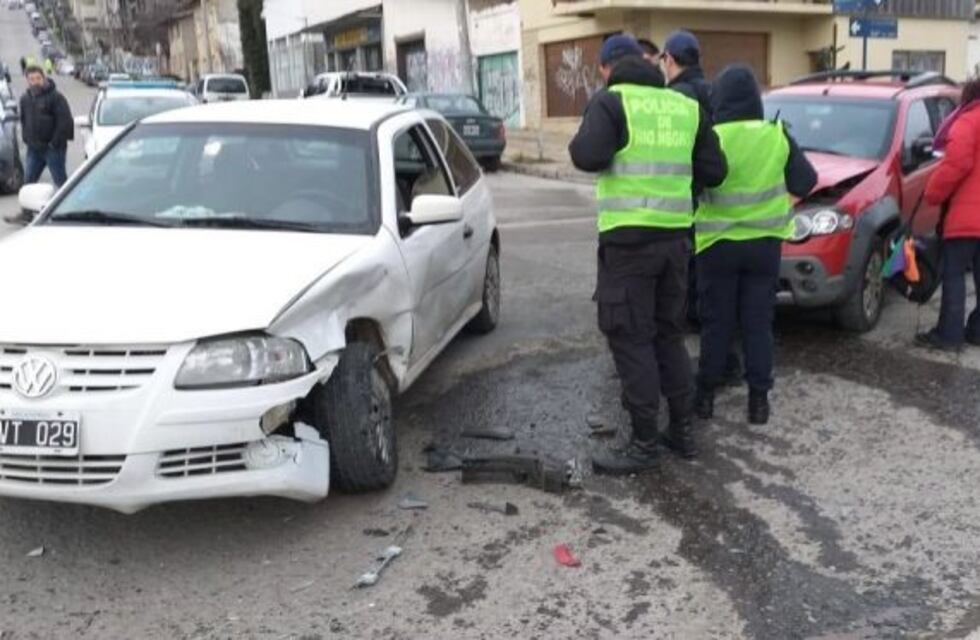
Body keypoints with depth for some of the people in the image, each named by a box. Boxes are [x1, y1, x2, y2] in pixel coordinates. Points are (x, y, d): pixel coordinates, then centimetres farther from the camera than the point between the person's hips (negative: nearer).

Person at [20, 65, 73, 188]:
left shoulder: (55, 97, -10)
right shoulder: (25, 98, 12)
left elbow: (65, 121, -16)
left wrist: (55, 142, -16)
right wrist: (26, 139, 11)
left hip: (53, 148, -6)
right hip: (34, 149, 7)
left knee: (60, 181, -2)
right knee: (28, 181, 9)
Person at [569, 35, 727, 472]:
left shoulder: (612, 100, -4)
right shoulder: (686, 106, 11)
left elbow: (588, 156, -19)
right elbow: (714, 171, 9)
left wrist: (579, 143, 4)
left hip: (629, 238, -6)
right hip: (674, 236, 6)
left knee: (631, 339, 1)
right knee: (669, 333, 17)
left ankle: (644, 444, 5)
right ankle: (682, 430, 25)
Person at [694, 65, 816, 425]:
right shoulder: (777, 136, -3)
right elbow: (805, 182, 3)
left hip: (718, 243, -2)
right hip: (764, 242, 2)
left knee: (716, 323, 8)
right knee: (758, 322, 8)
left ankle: (706, 396, 13)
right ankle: (759, 399, 10)